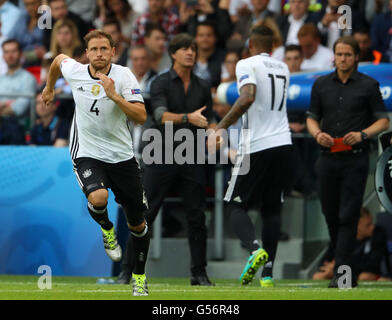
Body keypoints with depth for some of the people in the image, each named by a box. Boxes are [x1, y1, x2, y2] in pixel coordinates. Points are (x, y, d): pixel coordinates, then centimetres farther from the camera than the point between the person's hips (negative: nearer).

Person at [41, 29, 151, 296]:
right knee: (98, 197, -33)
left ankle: (139, 277, 30)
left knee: (138, 225, 7)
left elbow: (141, 117, -21)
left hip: (122, 156, 0)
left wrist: (114, 95, -31)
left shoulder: (124, 76, -12)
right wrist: (50, 88, 33)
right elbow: (59, 59, 19)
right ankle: (106, 228, 3)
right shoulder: (74, 71, -5)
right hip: (87, 155, 0)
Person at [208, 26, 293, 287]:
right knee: (272, 209, 11)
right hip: (283, 143, 6)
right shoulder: (283, 69, 16)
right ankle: (268, 272, 5)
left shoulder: (247, 65, -6)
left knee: (236, 205, 3)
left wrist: (221, 128, -19)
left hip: (257, 146, -6)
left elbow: (248, 98, -22)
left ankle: (255, 249, -23)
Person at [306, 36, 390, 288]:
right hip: (328, 157, 4)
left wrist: (363, 134, -15)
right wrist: (317, 133, -5)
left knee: (348, 215, -10)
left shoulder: (368, 85, 2)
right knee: (330, 214, 6)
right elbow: (312, 117, 17)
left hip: (356, 159, -4)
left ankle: (342, 273, -11)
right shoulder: (321, 85, 12)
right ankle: (346, 270, 18)